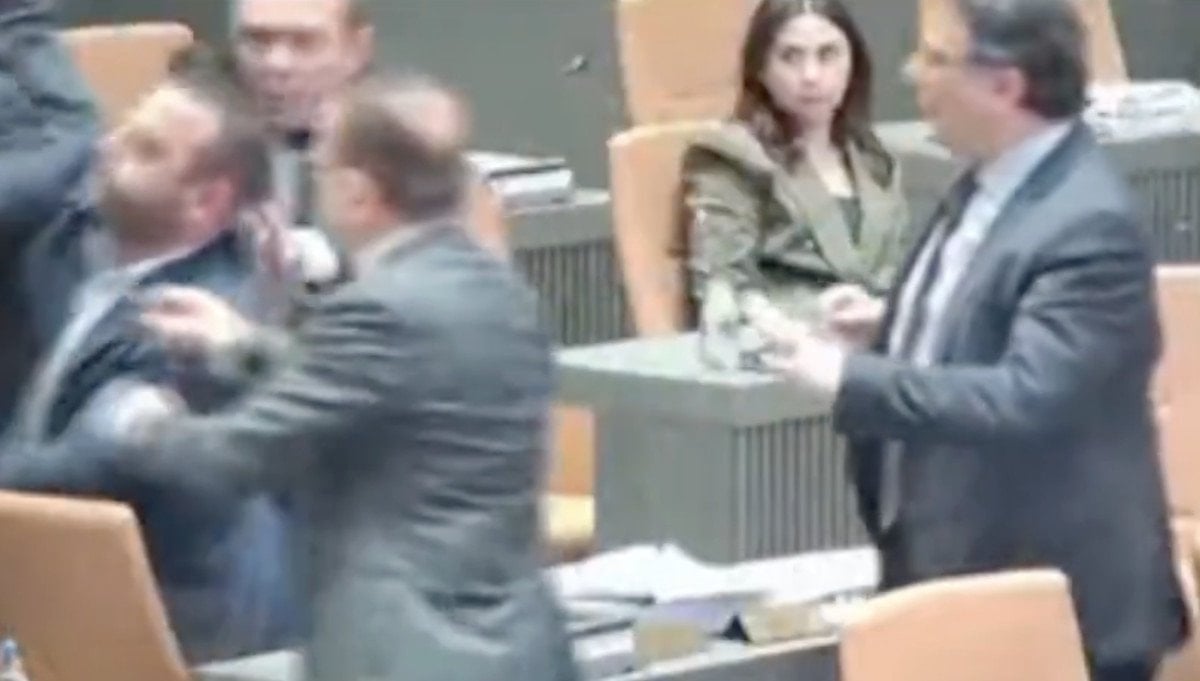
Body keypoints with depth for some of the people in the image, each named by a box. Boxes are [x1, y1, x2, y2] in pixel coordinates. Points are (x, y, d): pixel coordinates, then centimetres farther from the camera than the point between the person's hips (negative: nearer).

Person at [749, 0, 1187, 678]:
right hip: (956, 582, 10)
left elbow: (1026, 399, -32)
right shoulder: (994, 181, 6)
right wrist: (891, 327, 5)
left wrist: (849, 379, -29)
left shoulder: (1090, 224, -24)